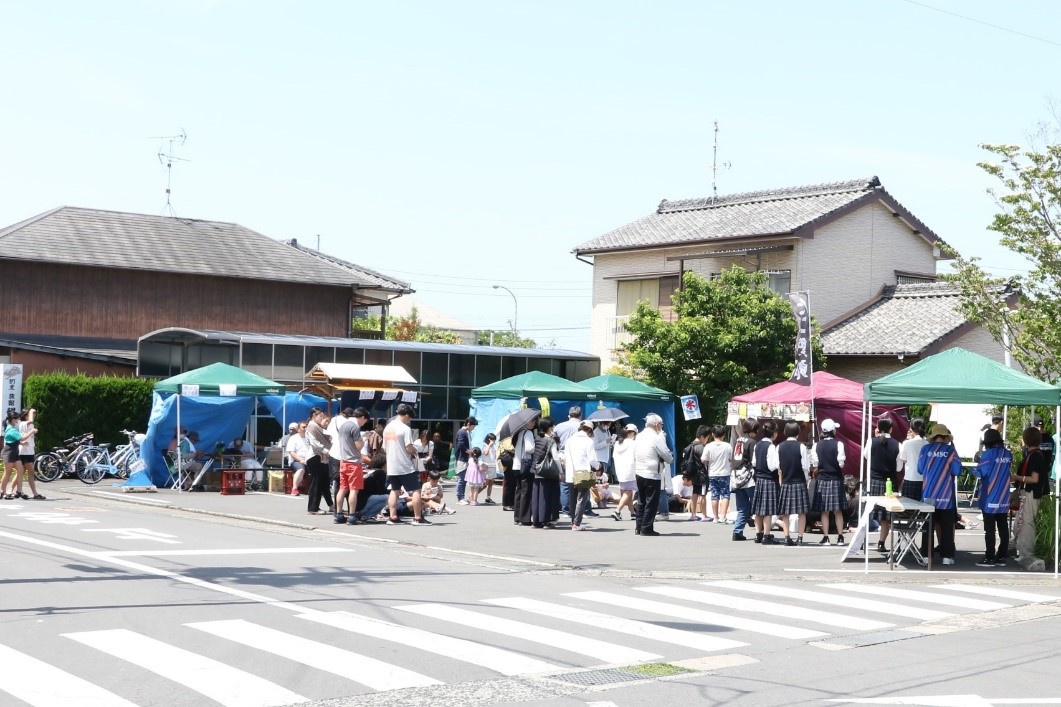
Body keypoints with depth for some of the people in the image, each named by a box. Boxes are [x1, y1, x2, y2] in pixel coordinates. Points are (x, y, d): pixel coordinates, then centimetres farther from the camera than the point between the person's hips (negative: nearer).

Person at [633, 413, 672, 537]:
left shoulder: (639, 436, 10)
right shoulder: (657, 438, -14)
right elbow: (668, 457, -11)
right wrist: (671, 458, 9)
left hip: (639, 473, 8)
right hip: (652, 475, -8)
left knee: (641, 502, 15)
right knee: (651, 503, -1)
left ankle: (638, 527, 18)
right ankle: (646, 529, 0)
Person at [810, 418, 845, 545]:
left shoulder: (816, 446, -1)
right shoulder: (838, 444, -8)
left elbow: (814, 465, -3)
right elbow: (841, 463, -10)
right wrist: (838, 469, 10)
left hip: (822, 480, 1)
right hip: (836, 479, -1)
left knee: (824, 511, 5)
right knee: (838, 511, 6)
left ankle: (825, 537, 4)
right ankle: (840, 537, 6)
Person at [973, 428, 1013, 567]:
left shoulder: (988, 454, -14)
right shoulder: (1008, 454, 5)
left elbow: (980, 472, -14)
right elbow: (1010, 472, 13)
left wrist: (975, 469, 6)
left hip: (990, 499, -6)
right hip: (1004, 499, 6)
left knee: (990, 529, -2)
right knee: (1003, 528, 9)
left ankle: (989, 558, -1)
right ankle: (1002, 557, 12)